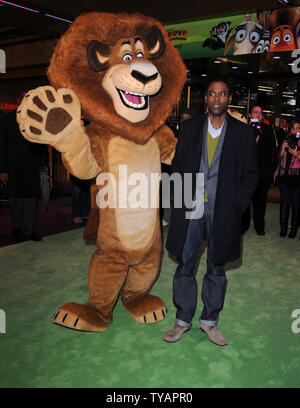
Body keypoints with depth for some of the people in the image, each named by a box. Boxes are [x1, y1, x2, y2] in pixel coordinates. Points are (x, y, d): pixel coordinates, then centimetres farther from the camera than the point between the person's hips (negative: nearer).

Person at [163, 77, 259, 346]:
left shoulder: (243, 133, 3)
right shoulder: (189, 128, 7)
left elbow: (251, 173, 4)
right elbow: (177, 165, 9)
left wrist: (237, 205, -6)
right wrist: (179, 198, -1)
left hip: (223, 210, -1)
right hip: (190, 208, 1)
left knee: (216, 268, 11)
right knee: (185, 266, 7)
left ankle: (210, 320, 29)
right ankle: (183, 320, 25)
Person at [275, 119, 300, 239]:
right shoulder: (286, 141, 13)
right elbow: (279, 159, 16)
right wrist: (283, 149, 0)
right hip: (285, 176, 3)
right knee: (284, 202, 4)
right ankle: (283, 228, 13)